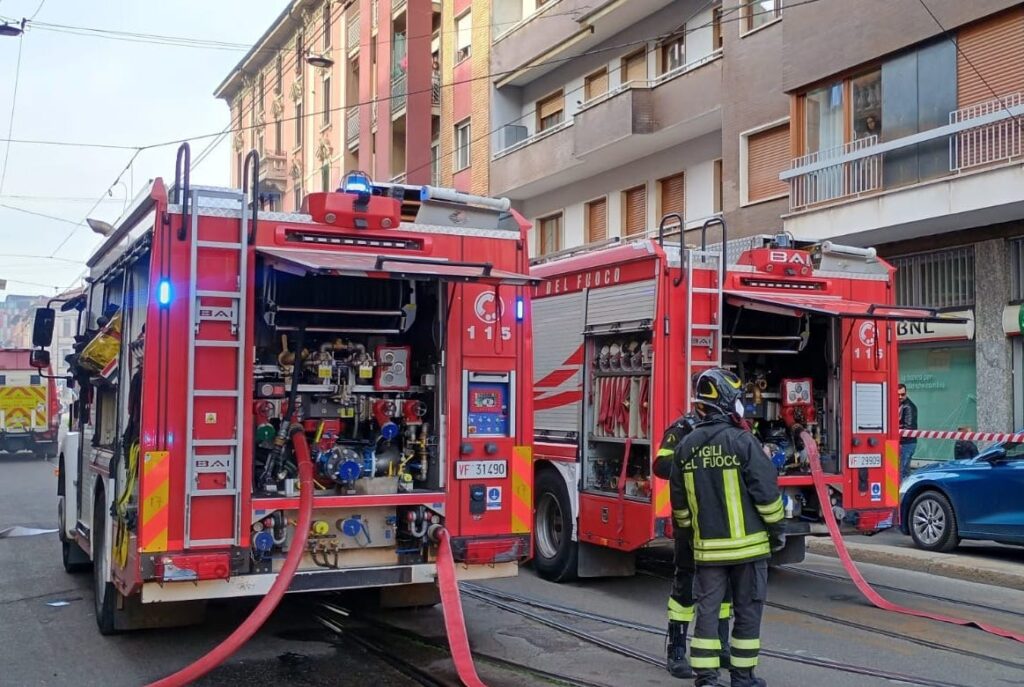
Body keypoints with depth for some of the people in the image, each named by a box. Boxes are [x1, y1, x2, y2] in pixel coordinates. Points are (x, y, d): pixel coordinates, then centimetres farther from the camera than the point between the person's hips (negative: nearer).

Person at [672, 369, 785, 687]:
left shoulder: (687, 445, 2)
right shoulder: (742, 441, -13)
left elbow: (680, 500, 10)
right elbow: (766, 491, -12)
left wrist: (690, 533, 23)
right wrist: (776, 529, 1)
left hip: (707, 546, 4)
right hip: (747, 543, -4)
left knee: (707, 611, 7)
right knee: (747, 612, 8)